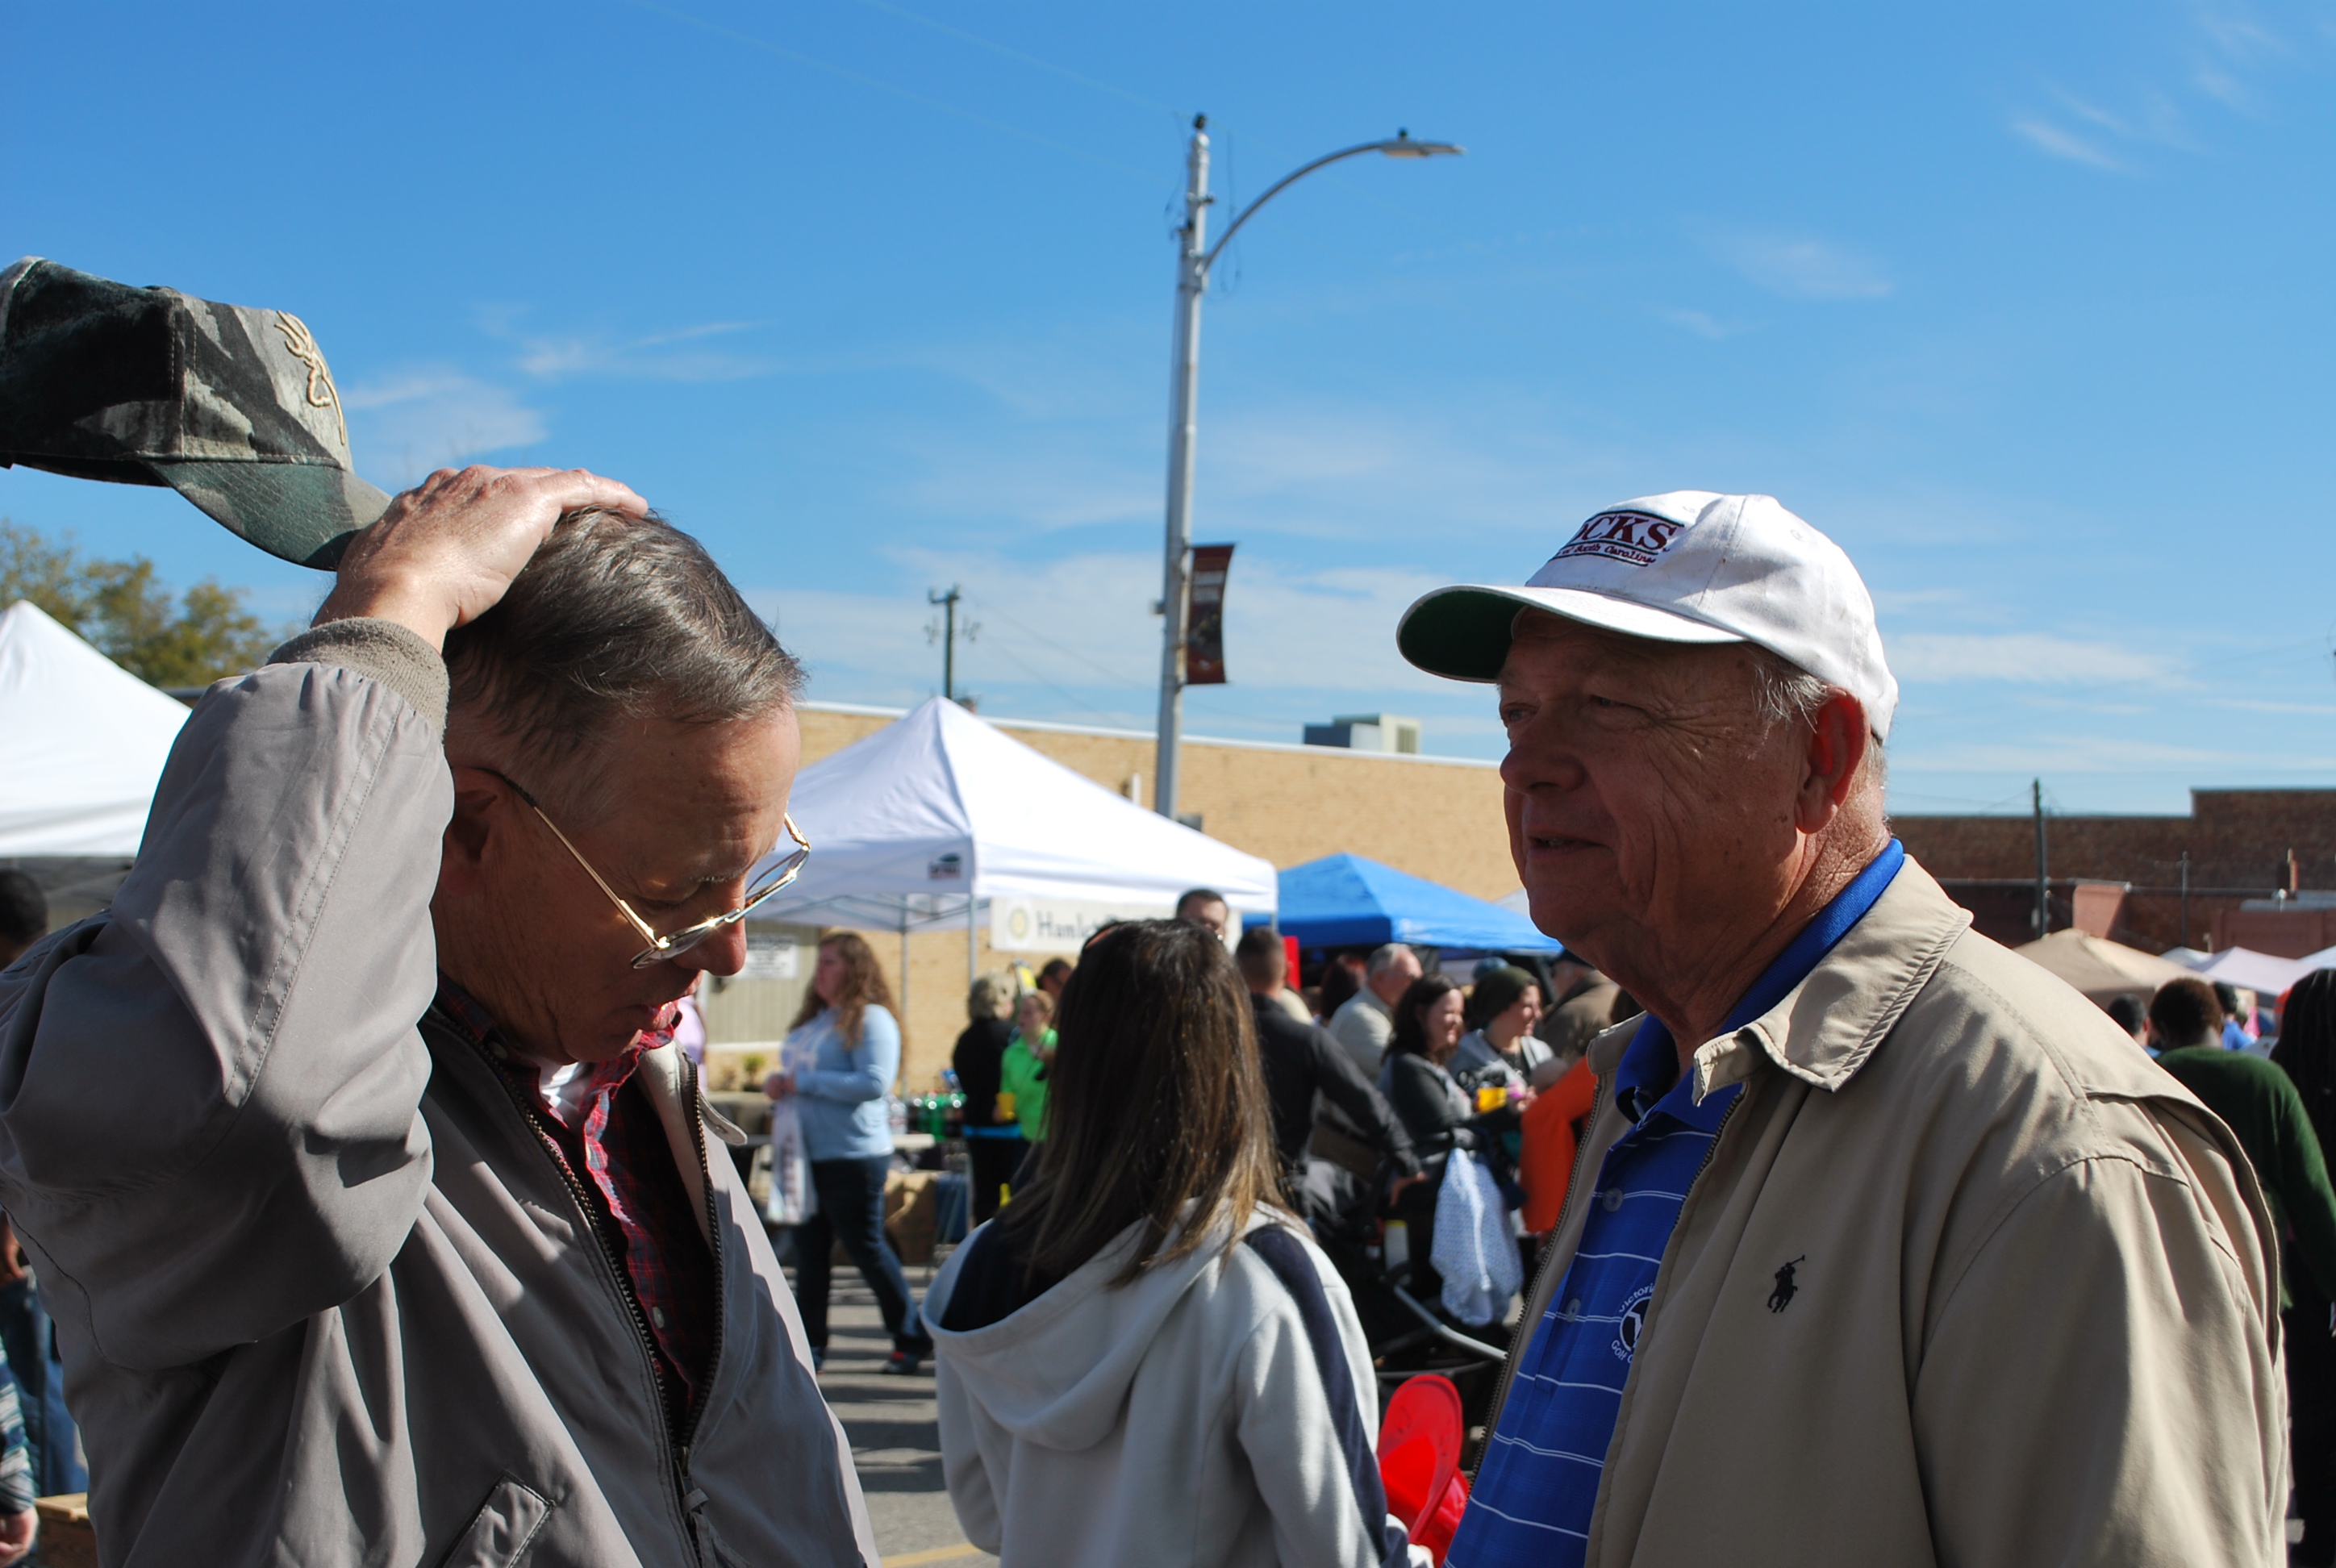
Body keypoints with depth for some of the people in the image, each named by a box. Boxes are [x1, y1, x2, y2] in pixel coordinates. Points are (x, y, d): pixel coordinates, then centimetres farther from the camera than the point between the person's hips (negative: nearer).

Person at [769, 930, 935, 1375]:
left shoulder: (871, 1020, -11)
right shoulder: (814, 1019, 15)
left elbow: (874, 1083, -22)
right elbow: (797, 1073, 27)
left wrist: (804, 1082, -20)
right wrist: (779, 1083, 2)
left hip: (854, 1155, -8)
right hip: (808, 1154, 8)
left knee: (867, 1249, -2)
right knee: (808, 1250, 9)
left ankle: (912, 1339, 10)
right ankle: (810, 1344, 16)